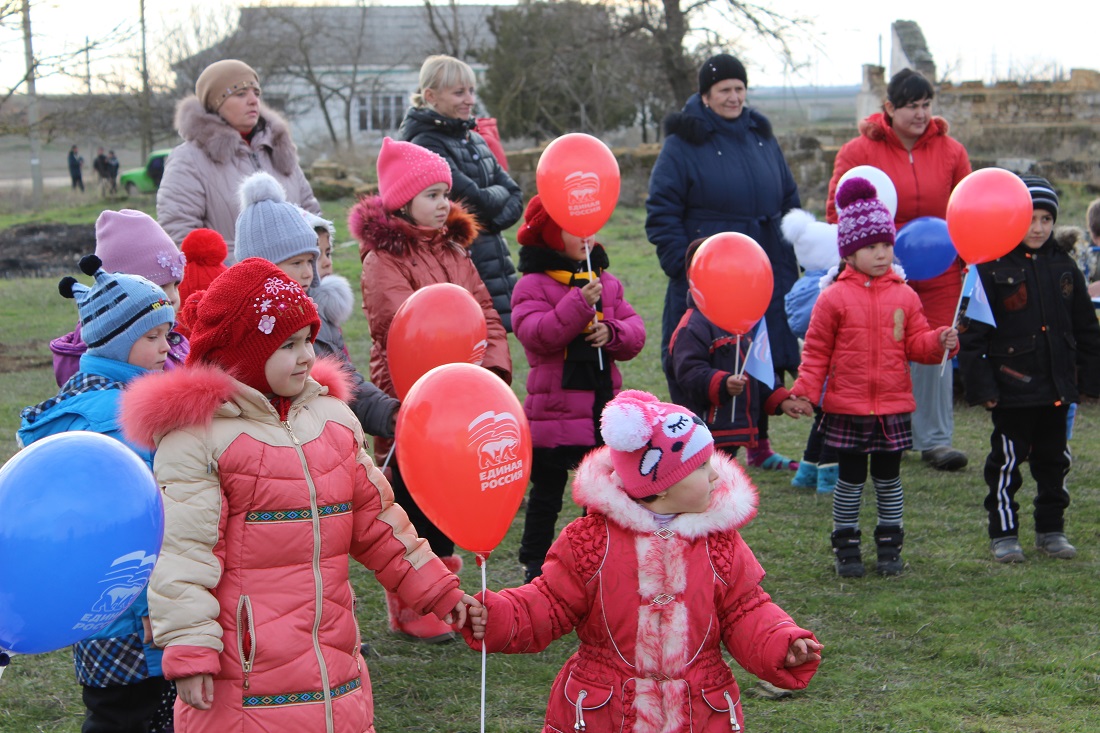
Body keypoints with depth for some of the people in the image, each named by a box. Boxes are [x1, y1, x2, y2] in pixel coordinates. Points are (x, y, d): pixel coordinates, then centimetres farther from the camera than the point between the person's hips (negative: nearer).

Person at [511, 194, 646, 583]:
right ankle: (534, 561, 15)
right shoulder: (533, 285, -8)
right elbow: (536, 335, -23)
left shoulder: (606, 282, 10)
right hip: (554, 407, -6)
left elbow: (635, 331, 7)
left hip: (604, 403, 6)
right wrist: (579, 304, -28)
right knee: (547, 491, 4)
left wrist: (612, 332, -15)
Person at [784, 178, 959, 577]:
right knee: (850, 478, 6)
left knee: (889, 478, 11)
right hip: (847, 408, -2)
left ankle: (889, 546, 22)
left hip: (893, 406, 3)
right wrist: (805, 390, -10)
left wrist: (940, 341, -13)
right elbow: (816, 350, -2)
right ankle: (846, 547, 17)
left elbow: (915, 342, 6)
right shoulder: (834, 298, -4)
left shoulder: (904, 296, 5)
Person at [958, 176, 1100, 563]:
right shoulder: (991, 269, -8)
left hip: (1057, 387, 5)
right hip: (1012, 387, -5)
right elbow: (972, 333, -9)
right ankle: (1004, 534, 13)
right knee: (1007, 461, 3)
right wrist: (981, 385, -13)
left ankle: (1051, 530, 25)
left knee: (1053, 459, 13)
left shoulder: (1063, 267, 7)